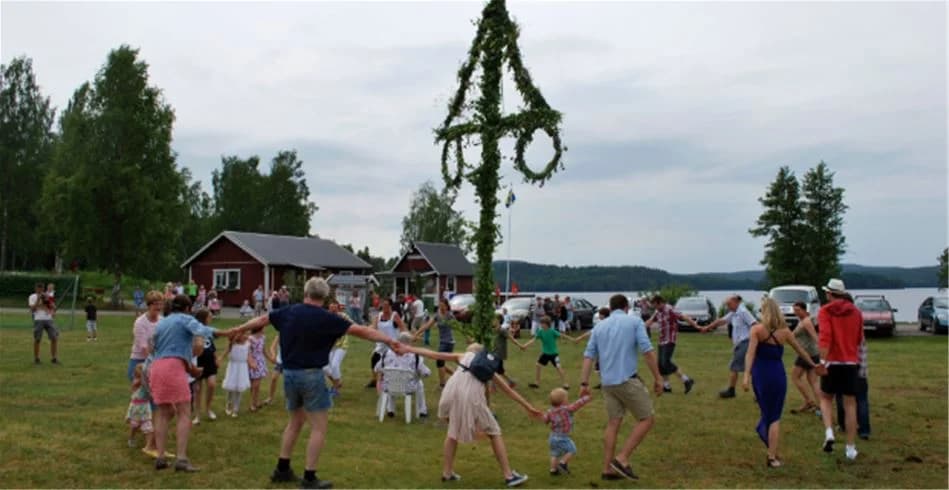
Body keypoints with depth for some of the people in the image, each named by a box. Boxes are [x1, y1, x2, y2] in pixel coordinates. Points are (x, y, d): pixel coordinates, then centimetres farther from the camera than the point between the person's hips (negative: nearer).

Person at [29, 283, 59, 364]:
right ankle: (36, 358, 12)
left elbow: (54, 308, 11)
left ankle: (54, 358, 3)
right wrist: (38, 300, -12)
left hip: (49, 320, 3)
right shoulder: (32, 297, 4)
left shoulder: (47, 296, 15)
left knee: (54, 338, -4)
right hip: (38, 320, -3)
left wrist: (48, 301, -4)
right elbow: (32, 309, -7)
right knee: (37, 339, 0)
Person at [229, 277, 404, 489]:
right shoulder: (325, 318, -13)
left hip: (289, 374, 6)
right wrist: (389, 340, -9)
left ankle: (282, 469, 29)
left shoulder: (289, 312, 2)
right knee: (319, 427, 2)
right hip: (311, 375, -6)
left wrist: (239, 329, 35)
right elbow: (360, 330, -13)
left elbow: (262, 319, 18)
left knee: (295, 421, 23)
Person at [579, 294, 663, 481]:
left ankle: (608, 469, 12)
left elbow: (588, 356, 7)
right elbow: (647, 351, -9)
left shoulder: (599, 326, 13)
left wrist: (584, 383, 7)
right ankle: (622, 459, -2)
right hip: (628, 380, -6)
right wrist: (657, 378, -3)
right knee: (647, 419, 5)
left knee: (613, 424, 11)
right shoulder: (635, 322, 0)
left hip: (608, 383, 6)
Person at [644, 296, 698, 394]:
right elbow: (650, 321, 21)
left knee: (666, 363, -15)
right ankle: (666, 386, 17)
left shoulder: (670, 310, -15)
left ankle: (687, 380, -8)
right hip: (662, 341, 8)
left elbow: (685, 317, -23)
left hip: (670, 341, -8)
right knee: (661, 364, 8)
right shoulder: (658, 312, 10)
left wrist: (696, 326, -33)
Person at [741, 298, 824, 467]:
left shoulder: (757, 329, -6)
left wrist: (746, 375, -24)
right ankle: (772, 457, 4)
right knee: (775, 417, 7)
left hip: (760, 375, -1)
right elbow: (800, 350, 15)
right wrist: (813, 364, 30)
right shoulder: (784, 331, 1)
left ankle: (772, 452, 11)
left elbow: (750, 353, -18)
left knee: (766, 413, 15)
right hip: (778, 375, 1)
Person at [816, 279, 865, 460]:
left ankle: (829, 433, -6)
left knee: (826, 398, 16)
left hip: (832, 362, -2)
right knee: (850, 404, 8)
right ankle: (851, 448, 10)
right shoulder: (856, 312, 7)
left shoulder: (825, 311, -5)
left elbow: (825, 337, -18)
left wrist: (823, 360, -23)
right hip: (851, 363, 3)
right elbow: (859, 339, 16)